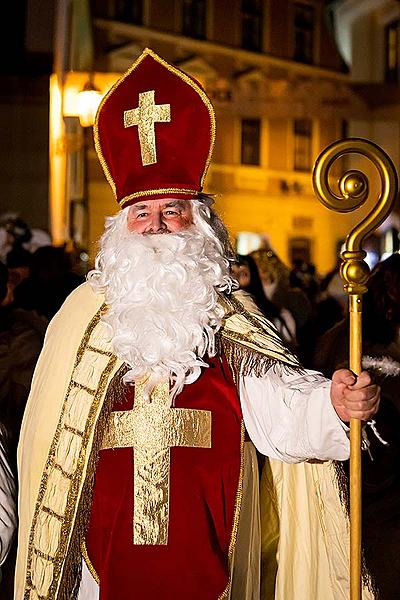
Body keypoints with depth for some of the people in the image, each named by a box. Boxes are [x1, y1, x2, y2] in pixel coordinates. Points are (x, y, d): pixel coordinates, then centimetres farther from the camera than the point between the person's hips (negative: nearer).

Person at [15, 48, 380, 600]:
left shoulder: (230, 318, 1)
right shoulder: (83, 315, 4)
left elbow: (278, 403, -15)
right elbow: (48, 439, 8)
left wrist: (333, 403, -37)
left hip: (206, 553, 0)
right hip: (105, 553, 1)